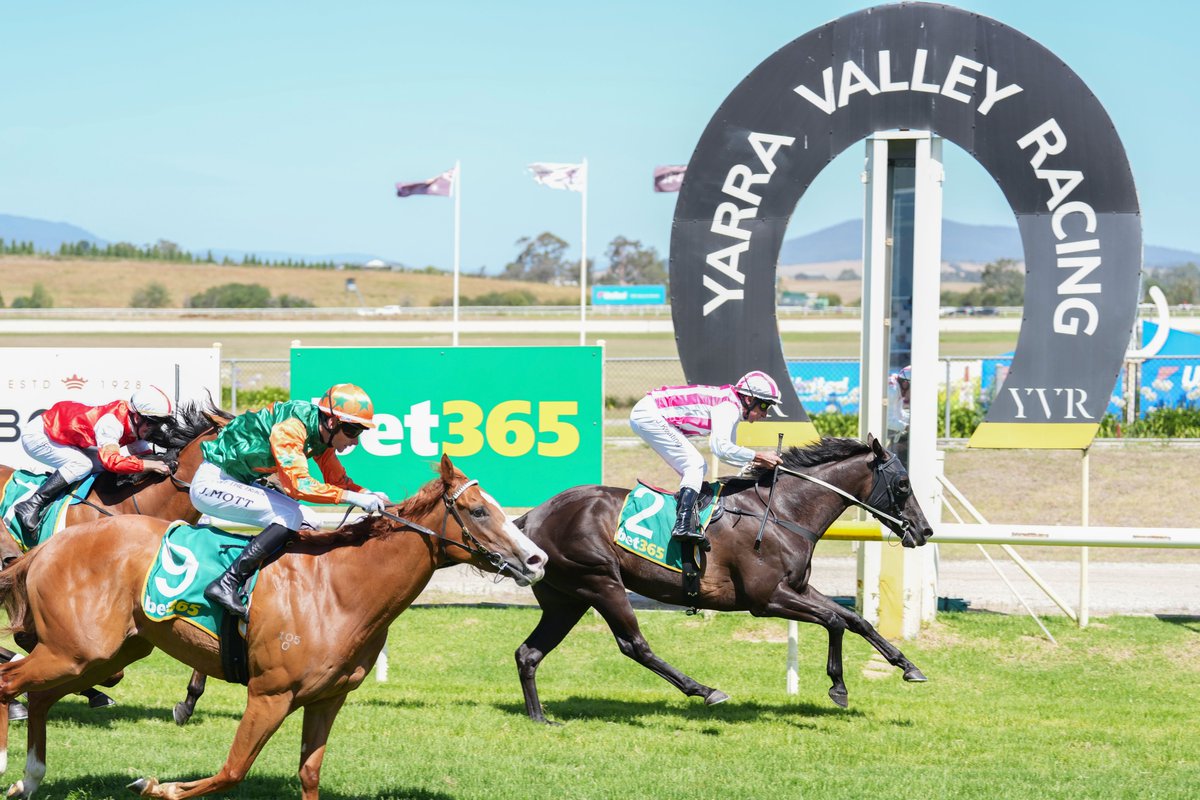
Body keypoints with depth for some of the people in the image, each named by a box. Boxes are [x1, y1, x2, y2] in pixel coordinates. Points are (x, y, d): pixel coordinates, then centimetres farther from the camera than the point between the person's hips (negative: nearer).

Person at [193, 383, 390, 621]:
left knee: (308, 524, 3)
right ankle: (226, 584, -27)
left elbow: (338, 480, 10)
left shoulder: (322, 433, 1)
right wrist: (353, 497, -37)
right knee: (290, 516, -23)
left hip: (239, 483, 10)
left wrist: (369, 496, -10)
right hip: (212, 483, -10)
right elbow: (297, 484, -35)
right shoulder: (289, 428, -27)